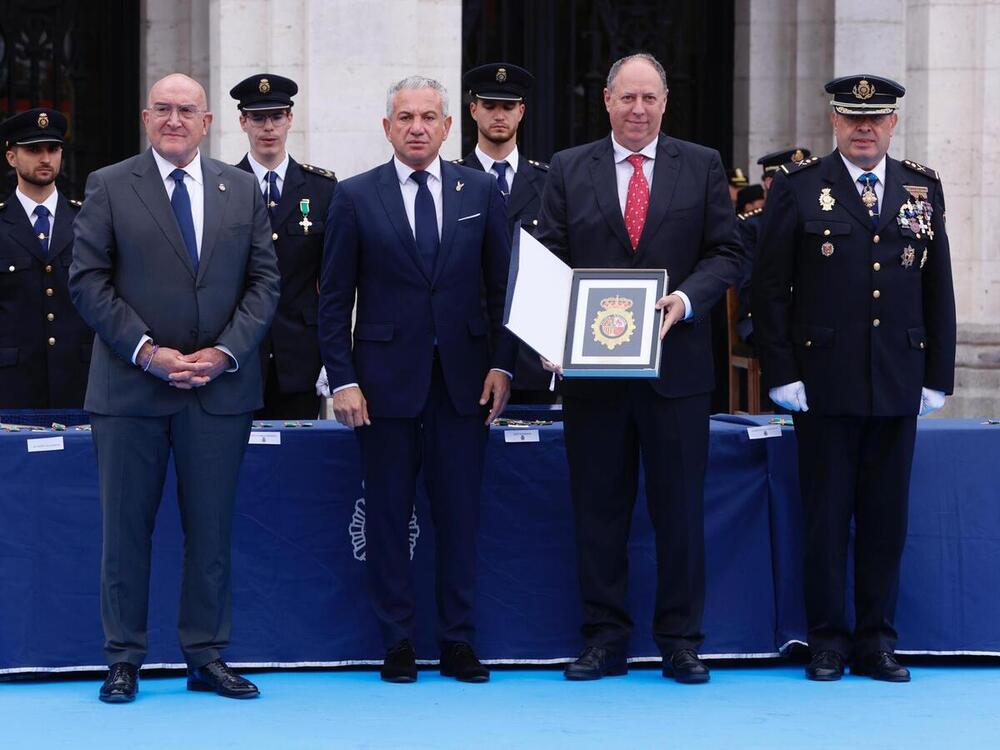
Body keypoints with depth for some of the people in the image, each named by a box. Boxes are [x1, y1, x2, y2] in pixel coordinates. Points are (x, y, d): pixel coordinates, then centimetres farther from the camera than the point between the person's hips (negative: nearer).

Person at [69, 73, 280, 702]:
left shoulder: (243, 190, 10)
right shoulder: (109, 187, 3)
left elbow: (264, 281, 6)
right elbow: (89, 280, -3)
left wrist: (225, 352, -8)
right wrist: (147, 351, -12)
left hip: (220, 386, 2)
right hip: (131, 385, -2)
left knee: (212, 527, 6)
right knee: (126, 526, 3)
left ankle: (207, 657, 13)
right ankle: (124, 660, 10)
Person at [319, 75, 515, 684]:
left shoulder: (481, 191, 8)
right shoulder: (356, 197, 3)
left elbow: (502, 284, 9)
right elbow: (335, 297, 3)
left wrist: (501, 364, 0)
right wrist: (342, 379, -5)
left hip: (464, 377, 1)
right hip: (387, 377, -1)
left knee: (460, 513, 3)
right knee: (388, 515, 2)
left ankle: (459, 641, 11)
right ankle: (398, 643, 10)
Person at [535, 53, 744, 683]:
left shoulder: (702, 166, 6)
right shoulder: (569, 170, 8)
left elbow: (727, 252, 3)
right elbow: (550, 258, 5)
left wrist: (686, 298, -14)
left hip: (677, 365, -1)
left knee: (680, 508, 3)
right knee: (598, 510, 5)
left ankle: (680, 642, 11)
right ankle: (606, 641, 13)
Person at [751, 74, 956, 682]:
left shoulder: (923, 190, 10)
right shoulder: (799, 188, 1)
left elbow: (938, 290, 11)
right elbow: (770, 289, 0)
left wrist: (937, 377, 5)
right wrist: (782, 374, -6)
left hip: (898, 386, 3)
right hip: (824, 380, -3)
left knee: (887, 517, 6)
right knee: (826, 517, 1)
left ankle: (877, 642, 14)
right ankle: (828, 641, 10)